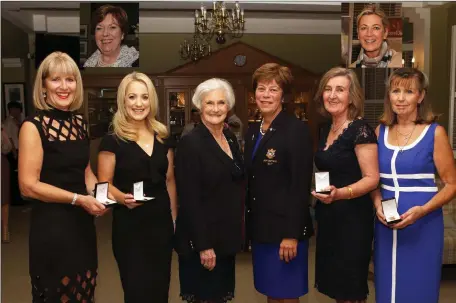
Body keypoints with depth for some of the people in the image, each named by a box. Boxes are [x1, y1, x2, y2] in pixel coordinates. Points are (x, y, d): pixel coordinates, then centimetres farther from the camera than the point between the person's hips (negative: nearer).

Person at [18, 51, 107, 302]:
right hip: (52, 225, -6)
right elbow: (28, 186, -17)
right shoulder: (34, 126, -12)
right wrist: (78, 199, -18)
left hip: (82, 222, 6)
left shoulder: (80, 123, 7)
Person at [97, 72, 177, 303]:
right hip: (129, 225, -4)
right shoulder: (112, 140, -7)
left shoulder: (162, 138, 7)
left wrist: (174, 216, 9)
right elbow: (104, 184, -6)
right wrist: (123, 198, -25)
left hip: (161, 222, 4)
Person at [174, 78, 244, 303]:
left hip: (227, 236, 7)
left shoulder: (230, 137, 7)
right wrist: (203, 245, -20)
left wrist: (236, 231, 12)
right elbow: (189, 200, -19)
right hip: (203, 240, -7)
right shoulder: (190, 143, -16)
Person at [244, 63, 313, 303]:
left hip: (285, 227, -6)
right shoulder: (253, 131, 10)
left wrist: (292, 234, -19)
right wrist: (248, 221, 11)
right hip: (260, 226, 7)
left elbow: (301, 185, -16)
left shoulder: (296, 129, -12)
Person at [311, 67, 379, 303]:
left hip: (352, 218, -8)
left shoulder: (360, 130, -15)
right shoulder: (326, 130, 9)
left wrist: (340, 193, -32)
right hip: (328, 217, 8)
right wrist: (323, 192, 7)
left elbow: (372, 179, -18)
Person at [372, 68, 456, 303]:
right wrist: (378, 204, -6)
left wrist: (422, 210, -19)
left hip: (422, 225, -3)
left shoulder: (435, 133, -6)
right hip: (386, 225, 3)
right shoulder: (380, 132, 6)